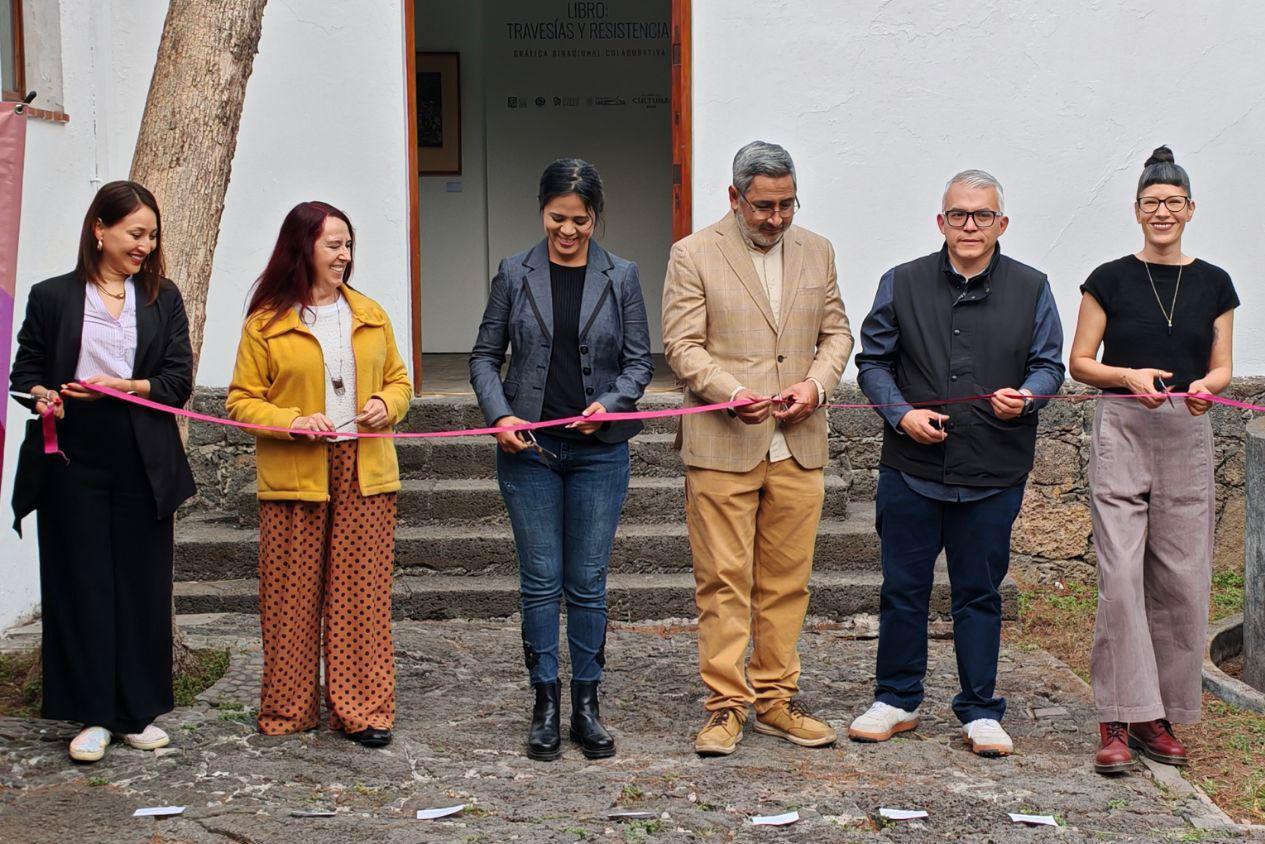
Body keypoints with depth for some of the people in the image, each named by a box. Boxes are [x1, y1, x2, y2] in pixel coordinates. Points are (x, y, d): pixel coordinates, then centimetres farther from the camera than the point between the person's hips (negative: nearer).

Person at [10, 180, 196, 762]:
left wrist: (120, 388, -14)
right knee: (81, 586, 2)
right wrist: (41, 396, -14)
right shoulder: (53, 296, 4)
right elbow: (24, 370, 8)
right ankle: (94, 715, 12)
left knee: (144, 585, 6)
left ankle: (139, 712, 18)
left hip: (143, 467, 1)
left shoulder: (163, 298, 9)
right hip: (73, 467, -1)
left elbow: (178, 380, 1)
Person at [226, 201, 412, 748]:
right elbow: (242, 400, 0)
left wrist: (386, 404, -3)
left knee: (362, 594, 1)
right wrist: (293, 422, -16)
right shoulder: (266, 323, 0)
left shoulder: (370, 314, 12)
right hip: (293, 477, -3)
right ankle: (288, 710, 16)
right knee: (291, 595, 3)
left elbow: (398, 379, 19)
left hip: (364, 472, 3)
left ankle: (360, 709, 10)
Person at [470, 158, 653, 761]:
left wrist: (610, 404, -13)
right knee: (540, 581, 3)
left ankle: (586, 705, 15)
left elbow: (640, 360, 5)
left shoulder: (621, 277, 3)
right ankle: (546, 705, 13)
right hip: (528, 448, 0)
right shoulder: (515, 274, 3)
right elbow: (485, 356, 6)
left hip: (600, 449, 0)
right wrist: (500, 416, -10)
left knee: (588, 582, 5)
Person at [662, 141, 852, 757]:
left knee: (787, 582, 8)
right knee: (723, 581, -1)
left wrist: (816, 384, -4)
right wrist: (732, 391, -20)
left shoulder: (817, 252, 13)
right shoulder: (693, 254, -1)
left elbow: (836, 333, 16)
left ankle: (776, 700, 19)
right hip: (721, 447, -4)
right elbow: (682, 346, -5)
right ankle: (726, 706, 8)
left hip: (799, 448, 4)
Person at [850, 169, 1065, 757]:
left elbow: (1049, 364, 7)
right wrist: (902, 413, -8)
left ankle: (980, 711, 19)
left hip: (993, 474, 0)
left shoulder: (1031, 289, 5)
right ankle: (897, 700, 22)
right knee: (903, 588, 7)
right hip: (911, 468, 0)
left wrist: (1025, 396, -14)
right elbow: (873, 362, 7)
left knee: (979, 593, 8)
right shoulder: (901, 284, 4)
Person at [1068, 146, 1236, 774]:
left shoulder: (1213, 284, 10)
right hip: (1121, 432, -3)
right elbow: (1080, 362, 4)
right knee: (1120, 576, -11)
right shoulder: (1110, 280, 3)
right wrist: (1129, 376, -14)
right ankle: (1118, 720, -6)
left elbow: (1221, 369, 11)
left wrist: (1205, 386, -11)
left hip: (1186, 438, 3)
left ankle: (1157, 717, 14)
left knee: (1181, 581, 2)